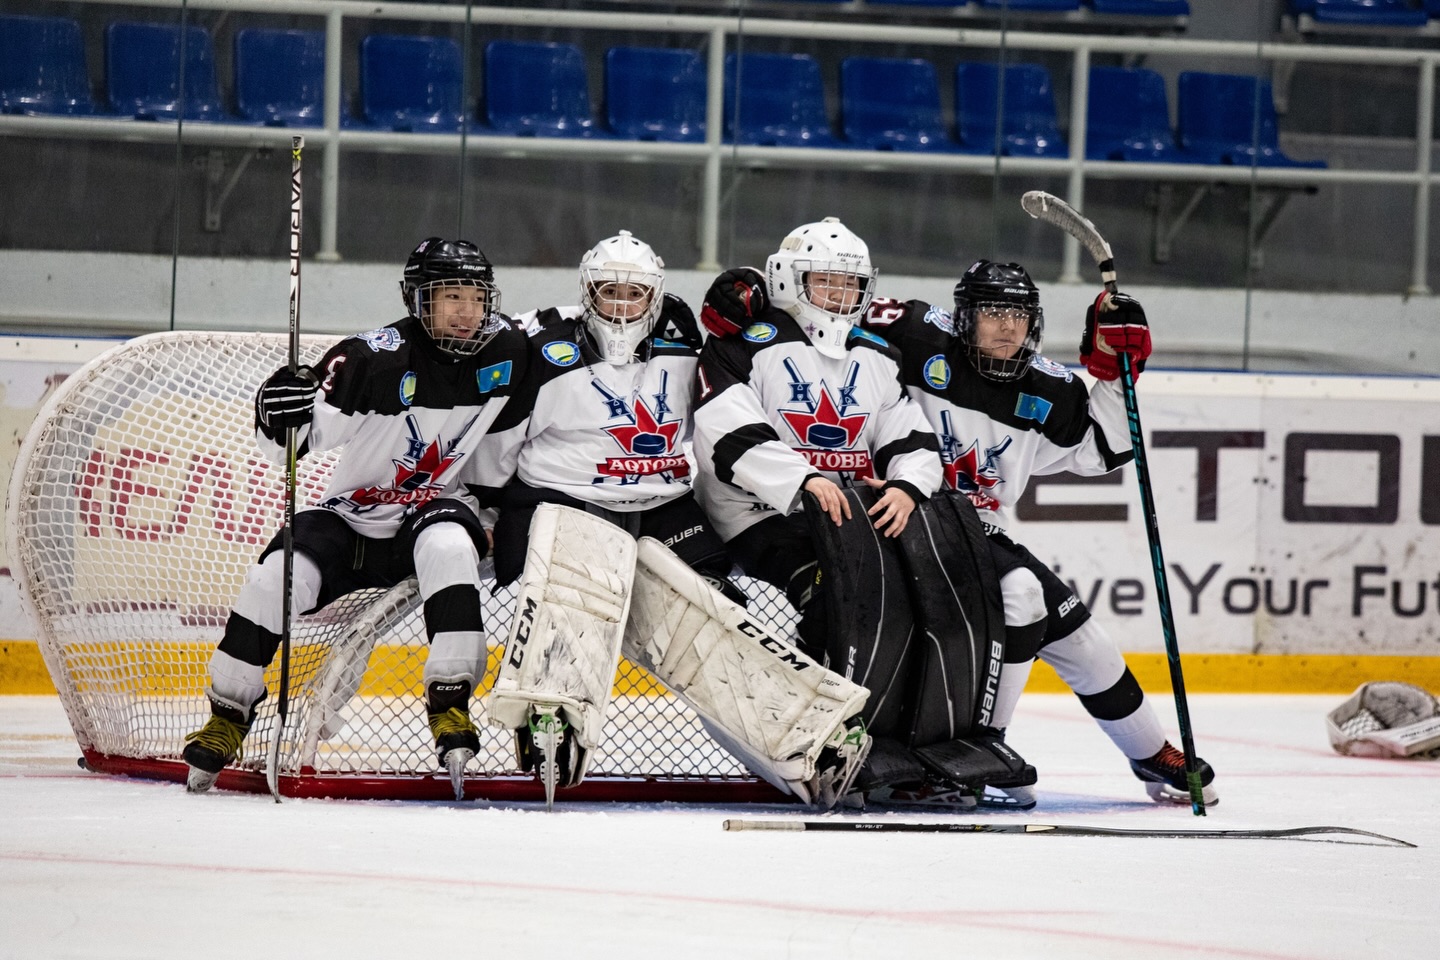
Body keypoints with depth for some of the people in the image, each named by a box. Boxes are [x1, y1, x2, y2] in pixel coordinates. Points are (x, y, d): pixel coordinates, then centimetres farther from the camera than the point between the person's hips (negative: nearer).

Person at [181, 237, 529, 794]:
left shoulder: (504, 356, -6)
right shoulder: (377, 358, -19)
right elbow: (286, 439, -19)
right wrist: (284, 406, -39)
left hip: (436, 508, 1)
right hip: (353, 514, -1)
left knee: (448, 546, -33)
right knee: (277, 577, -22)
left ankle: (450, 704, -28)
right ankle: (226, 718, -3)